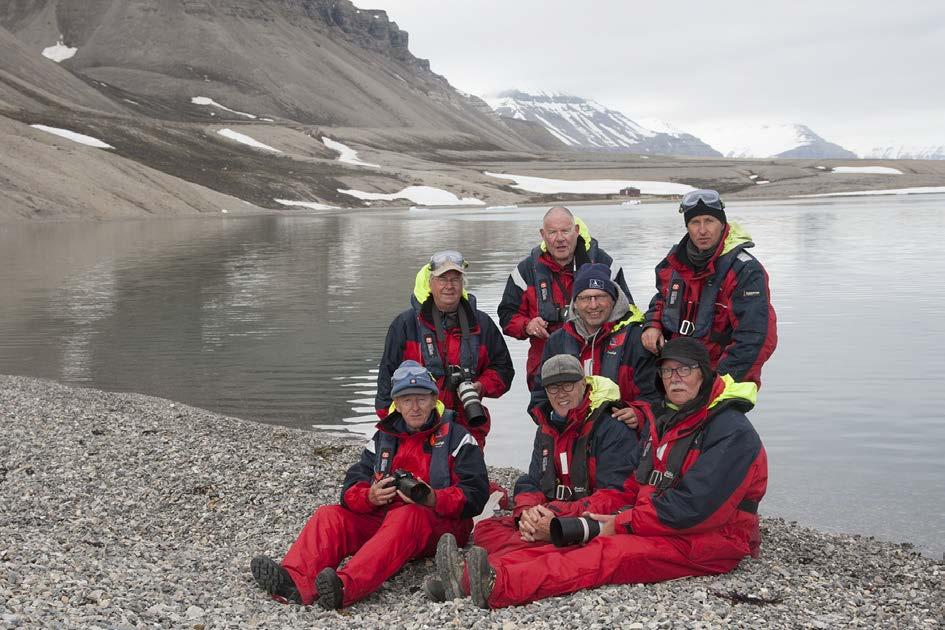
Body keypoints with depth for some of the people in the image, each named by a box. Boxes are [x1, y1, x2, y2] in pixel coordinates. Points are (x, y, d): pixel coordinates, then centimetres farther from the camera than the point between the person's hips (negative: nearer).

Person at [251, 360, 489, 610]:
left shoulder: (456, 437, 6)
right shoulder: (383, 439, 18)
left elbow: (475, 495, -5)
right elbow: (350, 490, 9)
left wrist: (433, 499, -23)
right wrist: (370, 497, -16)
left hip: (440, 522, -5)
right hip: (381, 518, 5)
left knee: (406, 515, -38)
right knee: (329, 515, -18)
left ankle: (346, 587, -60)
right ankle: (296, 583, -47)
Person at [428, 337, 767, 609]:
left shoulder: (732, 432, -13)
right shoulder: (664, 423, 17)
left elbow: (693, 506, -21)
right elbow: (635, 485, 17)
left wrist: (622, 524, -16)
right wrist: (606, 518, -5)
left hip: (708, 542, -8)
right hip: (657, 528, 8)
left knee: (609, 553, -30)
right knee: (582, 542, -16)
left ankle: (498, 585, -49)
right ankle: (474, 574, -34)